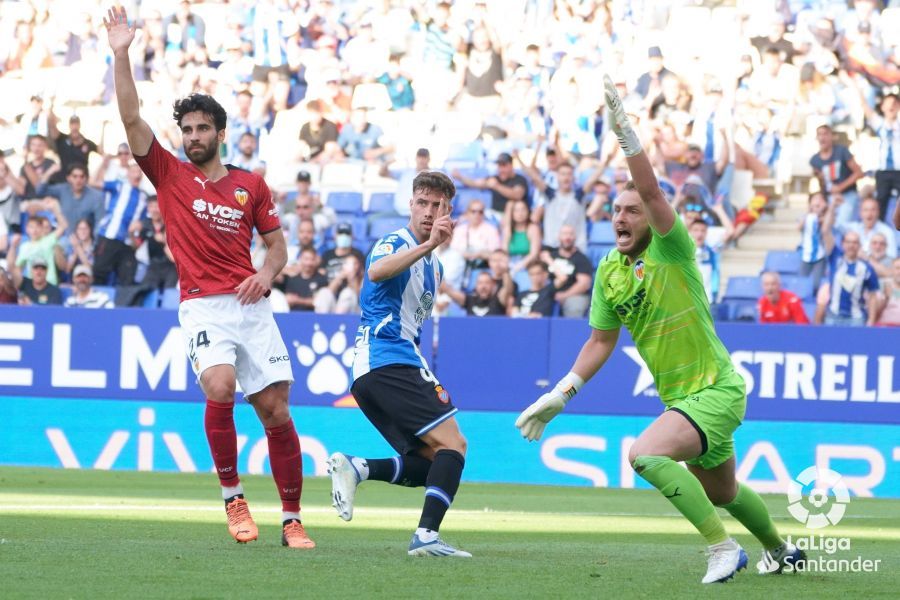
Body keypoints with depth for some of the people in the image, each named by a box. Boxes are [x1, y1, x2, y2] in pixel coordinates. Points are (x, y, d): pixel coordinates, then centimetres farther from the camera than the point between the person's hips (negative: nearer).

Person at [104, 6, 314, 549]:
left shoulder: (251, 186, 12)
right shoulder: (170, 175, 8)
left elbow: (277, 243, 17)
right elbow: (132, 118, 0)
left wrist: (268, 273, -5)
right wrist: (122, 55, -7)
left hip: (252, 305, 2)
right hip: (203, 305, -2)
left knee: (277, 411, -2)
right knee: (220, 387, -27)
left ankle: (292, 520, 7)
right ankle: (233, 497, -12)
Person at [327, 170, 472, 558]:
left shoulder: (432, 265, 24)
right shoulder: (397, 243, -5)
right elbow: (376, 271, -30)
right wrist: (428, 245, -41)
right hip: (388, 362, -9)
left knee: (431, 464, 4)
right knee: (452, 444, -17)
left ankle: (355, 468, -8)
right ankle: (426, 534, -28)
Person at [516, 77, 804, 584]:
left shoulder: (672, 252, -15)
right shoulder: (610, 271, 4)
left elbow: (651, 190, -32)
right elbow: (601, 341, 15)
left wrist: (625, 132, -41)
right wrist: (560, 396, 9)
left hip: (715, 390, -8)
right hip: (680, 397, 8)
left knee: (646, 454, -29)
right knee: (721, 493, 24)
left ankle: (723, 547, -19)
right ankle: (781, 549, 51)